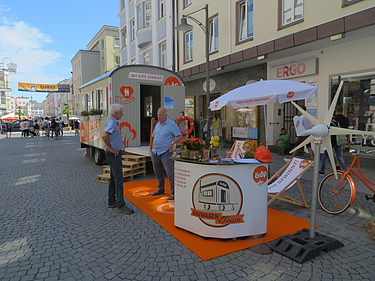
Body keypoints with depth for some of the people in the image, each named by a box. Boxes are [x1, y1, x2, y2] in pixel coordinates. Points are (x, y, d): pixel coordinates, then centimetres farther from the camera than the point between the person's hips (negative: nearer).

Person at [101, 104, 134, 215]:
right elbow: (104, 135, -33)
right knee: (119, 179, -10)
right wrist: (111, 148, -24)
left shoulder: (114, 122, 17)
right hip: (113, 154, -11)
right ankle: (121, 205, -8)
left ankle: (112, 201, 25)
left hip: (115, 153, 11)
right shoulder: (111, 122, -17)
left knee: (114, 178, 16)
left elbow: (106, 136, 32)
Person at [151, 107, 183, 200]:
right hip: (155, 152, 8)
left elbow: (180, 136, -8)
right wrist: (153, 148, 16)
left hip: (166, 152, -7)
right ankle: (161, 190, 30)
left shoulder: (172, 124, -5)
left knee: (170, 173, -7)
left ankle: (174, 192, 0)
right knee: (158, 172, 15)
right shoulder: (157, 125, 15)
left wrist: (172, 142, -22)